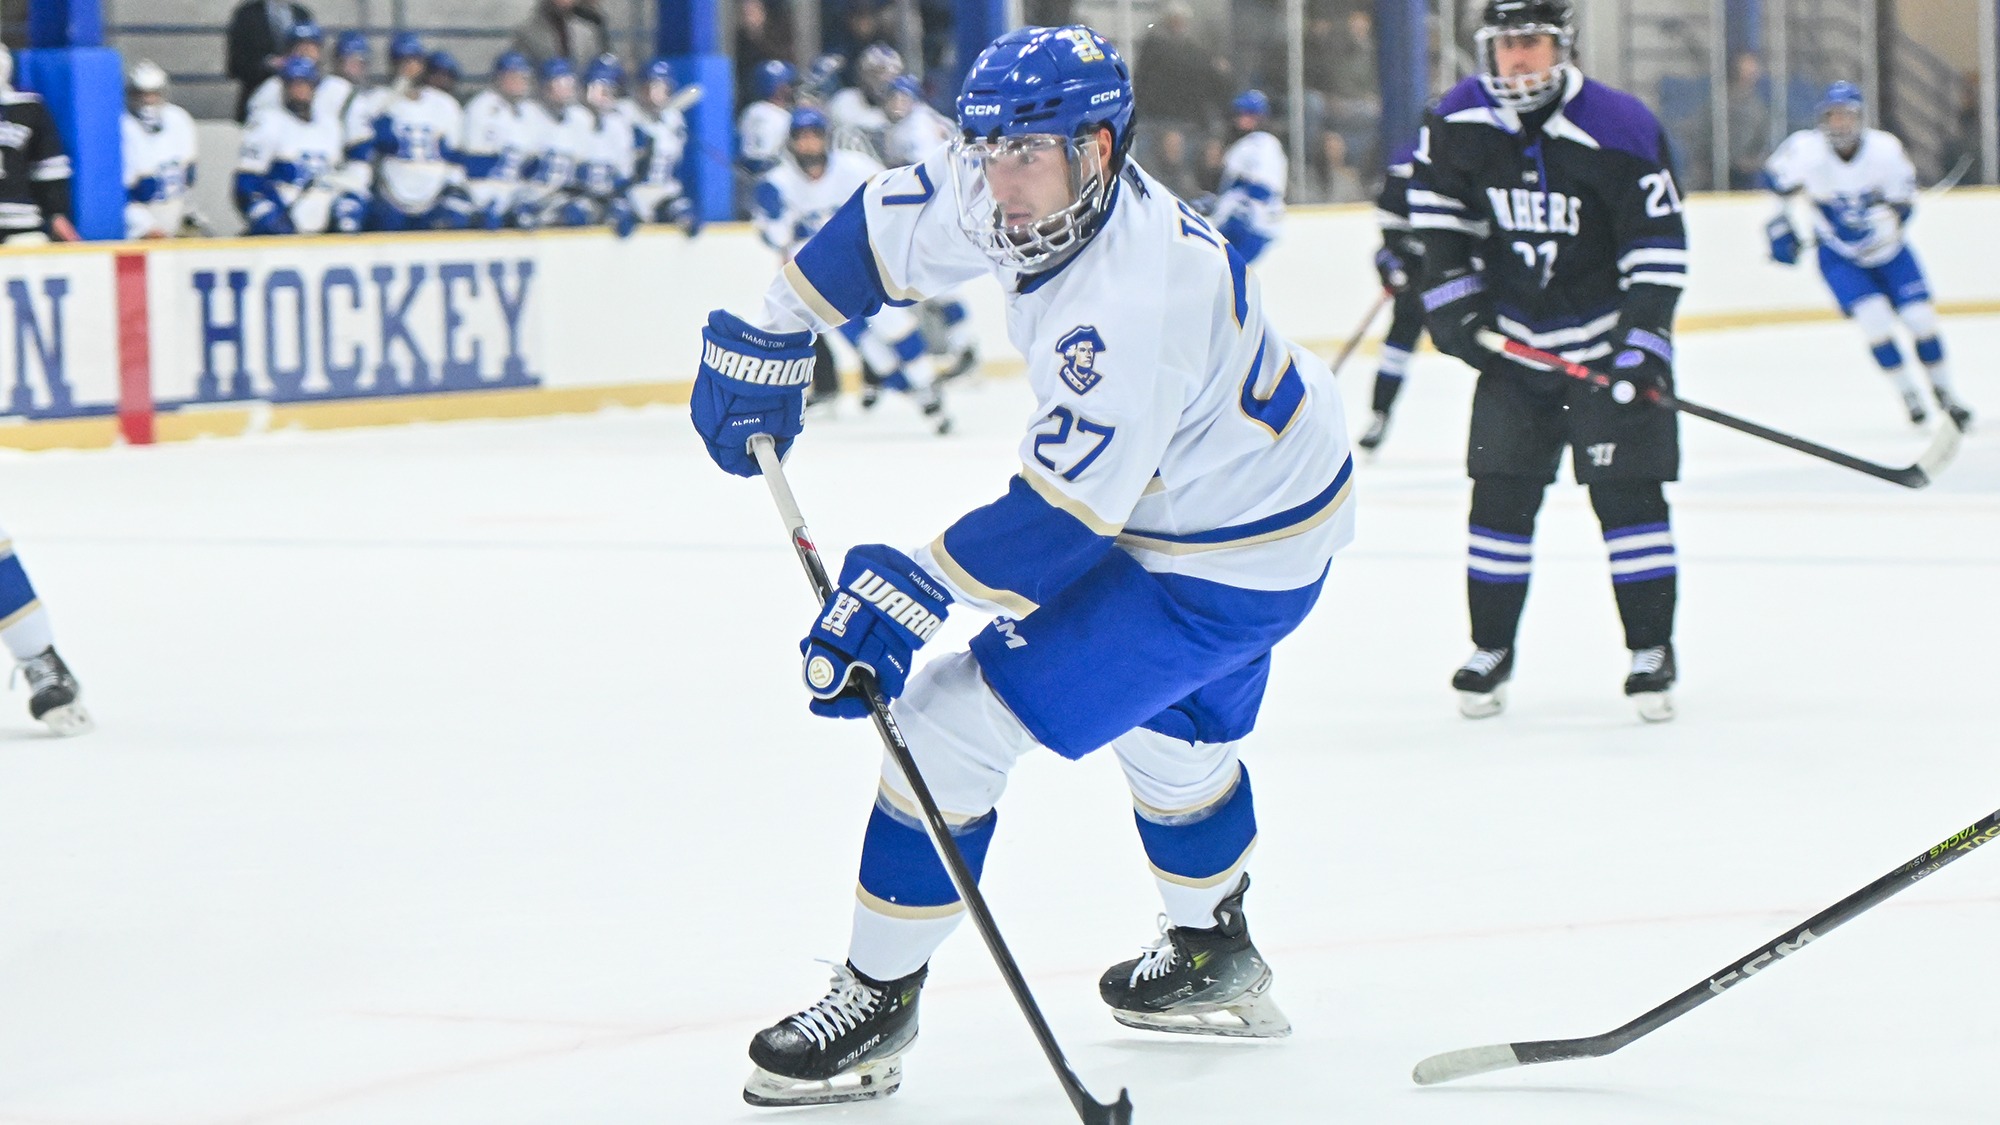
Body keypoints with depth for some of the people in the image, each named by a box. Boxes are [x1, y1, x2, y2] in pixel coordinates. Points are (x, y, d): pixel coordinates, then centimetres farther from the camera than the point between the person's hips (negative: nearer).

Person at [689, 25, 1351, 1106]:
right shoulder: (1002, 189, -11)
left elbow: (1063, 512, -34)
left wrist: (909, 590, -34)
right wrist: (769, 340, 5)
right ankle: (1215, 958, 56)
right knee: (1170, 724, 33)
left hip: (1225, 560, -10)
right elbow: (883, 228, 7)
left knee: (958, 719, -11)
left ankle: (875, 1003, 0)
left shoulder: (1132, 298, -36)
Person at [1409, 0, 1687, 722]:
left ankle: (1651, 656, 0)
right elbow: (1439, 203, 11)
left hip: (1607, 340, -4)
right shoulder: (1460, 122, -6)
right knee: (1500, 493, 4)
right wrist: (1449, 291, 3)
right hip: (1513, 342, 4)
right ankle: (1490, 651, 15)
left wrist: (1639, 344, -22)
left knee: (1627, 493, -7)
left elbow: (1658, 249, -17)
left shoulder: (1620, 131, -19)